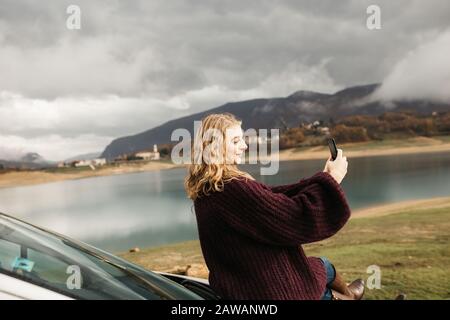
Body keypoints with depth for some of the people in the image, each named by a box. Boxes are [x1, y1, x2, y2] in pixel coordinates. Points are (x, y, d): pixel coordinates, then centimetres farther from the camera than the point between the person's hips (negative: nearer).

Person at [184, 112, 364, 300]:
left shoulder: (209, 188, -2)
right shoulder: (233, 189, -32)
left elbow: (272, 196, 0)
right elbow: (295, 219, -30)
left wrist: (322, 178, -5)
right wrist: (331, 179, -18)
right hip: (266, 288, -7)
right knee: (323, 266, 24)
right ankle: (347, 294, 56)